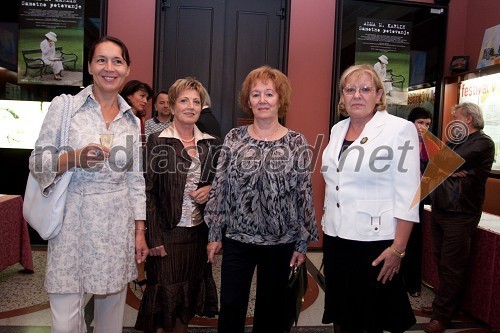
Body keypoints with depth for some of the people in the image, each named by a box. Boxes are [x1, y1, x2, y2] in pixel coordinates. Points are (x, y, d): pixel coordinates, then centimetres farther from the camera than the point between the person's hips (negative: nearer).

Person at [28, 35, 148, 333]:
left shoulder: (132, 120, 9)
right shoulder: (64, 106, -1)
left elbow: (136, 179, 10)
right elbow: (37, 163, -1)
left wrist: (140, 231, 7)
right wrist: (76, 157, -20)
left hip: (118, 224, 3)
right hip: (73, 221, -2)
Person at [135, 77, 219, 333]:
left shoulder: (211, 144, 7)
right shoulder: (157, 141, -5)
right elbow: (148, 191, -7)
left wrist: (211, 189, -5)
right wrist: (154, 238, -11)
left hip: (199, 231, 4)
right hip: (168, 232, -4)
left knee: (189, 293, 14)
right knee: (166, 297, 5)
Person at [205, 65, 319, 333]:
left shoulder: (296, 142, -4)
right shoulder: (234, 138, 0)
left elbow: (305, 194, -2)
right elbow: (219, 187, 1)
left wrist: (303, 242, -2)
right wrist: (214, 233, 0)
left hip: (281, 241, 0)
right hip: (236, 239, 1)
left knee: (271, 309, 16)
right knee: (230, 307, 11)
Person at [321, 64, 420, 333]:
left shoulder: (400, 129, -9)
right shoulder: (337, 130, 9)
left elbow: (408, 196, -13)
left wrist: (398, 249, -16)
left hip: (375, 241, -5)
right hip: (335, 237, 6)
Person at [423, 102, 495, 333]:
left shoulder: (483, 143, -8)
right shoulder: (452, 142, 16)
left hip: (460, 214, -7)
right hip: (440, 209, 7)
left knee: (451, 267, 0)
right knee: (441, 262, 15)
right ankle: (442, 304, 30)